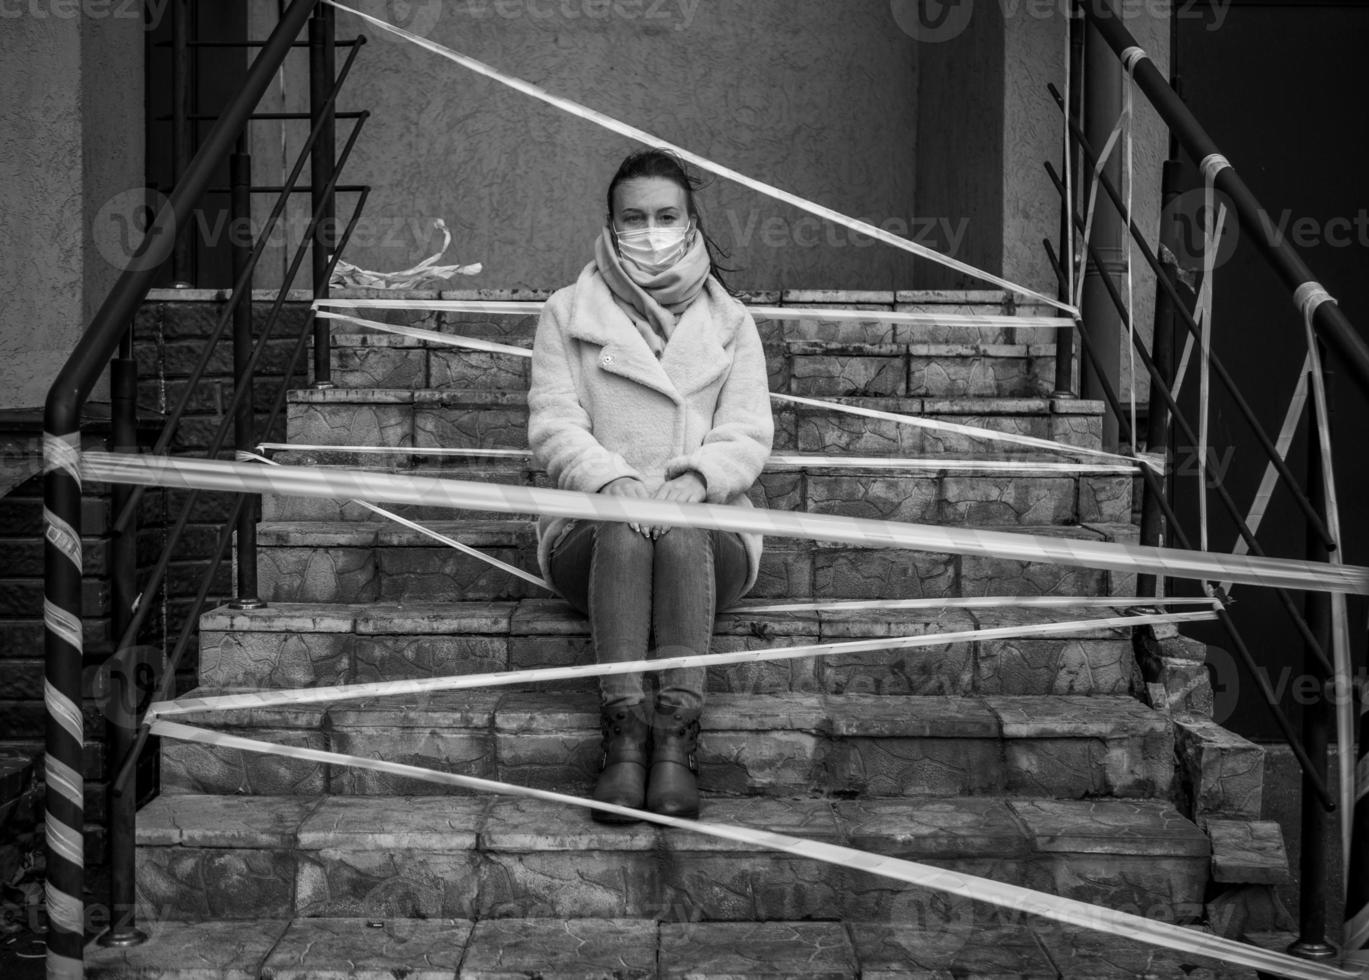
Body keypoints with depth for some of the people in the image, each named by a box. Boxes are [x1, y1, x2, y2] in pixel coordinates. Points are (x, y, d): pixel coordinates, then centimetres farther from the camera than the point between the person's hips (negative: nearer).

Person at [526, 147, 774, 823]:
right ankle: (622, 737, -40)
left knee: (681, 533, -35)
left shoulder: (729, 321, 17)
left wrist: (694, 477, -19)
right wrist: (613, 480, -20)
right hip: (591, 531, 0)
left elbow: (748, 436, 4)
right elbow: (552, 425, 1)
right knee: (623, 532, -36)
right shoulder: (567, 313, 14)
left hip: (706, 525, 0)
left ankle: (677, 747, -41)